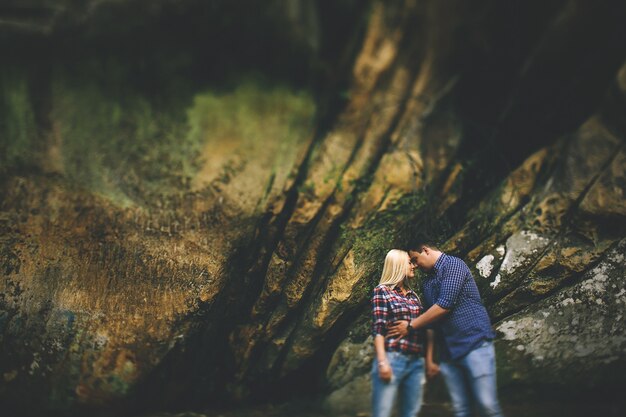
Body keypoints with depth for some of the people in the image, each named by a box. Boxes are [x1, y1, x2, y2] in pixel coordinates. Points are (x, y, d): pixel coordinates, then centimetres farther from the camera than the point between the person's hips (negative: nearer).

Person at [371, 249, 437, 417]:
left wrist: (429, 359, 15)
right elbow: (378, 329, -8)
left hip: (416, 362, 7)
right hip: (392, 359, -6)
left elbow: (424, 328, 19)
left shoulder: (413, 295, 19)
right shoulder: (382, 291, 0)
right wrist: (382, 361, -17)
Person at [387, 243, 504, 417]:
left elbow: (444, 305, -14)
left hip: (474, 342, -8)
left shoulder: (453, 265, -6)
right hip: (449, 352, 8)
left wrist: (410, 326, -5)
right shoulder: (428, 281, 20)